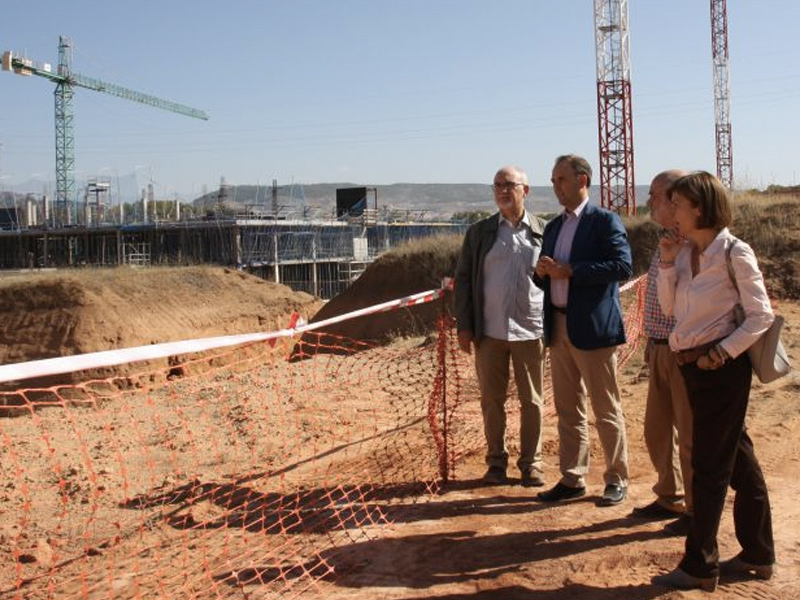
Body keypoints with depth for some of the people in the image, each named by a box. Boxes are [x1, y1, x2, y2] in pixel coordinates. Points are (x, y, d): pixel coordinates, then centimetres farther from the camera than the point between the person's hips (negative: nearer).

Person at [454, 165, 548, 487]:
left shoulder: (543, 231, 3)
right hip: (489, 330, 1)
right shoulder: (479, 232, 6)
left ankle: (531, 463, 18)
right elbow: (463, 278, 6)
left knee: (532, 401, 6)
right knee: (491, 399, 7)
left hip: (530, 330, -1)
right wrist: (464, 325, 0)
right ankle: (496, 462, 20)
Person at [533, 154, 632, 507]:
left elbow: (623, 265, -19)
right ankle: (572, 479, 21)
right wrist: (542, 273, -4)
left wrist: (569, 271, -20)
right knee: (567, 409, 12)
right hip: (559, 327, 7)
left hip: (593, 327, -7)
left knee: (606, 409, 3)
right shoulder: (553, 227, 16)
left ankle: (617, 479, 16)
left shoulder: (605, 221, -7)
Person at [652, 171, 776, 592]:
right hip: (692, 366, 8)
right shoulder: (686, 253, 7)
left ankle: (699, 566, 11)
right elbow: (670, 308, 7)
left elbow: (761, 315, -12)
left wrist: (723, 351, -19)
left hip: (721, 368, -8)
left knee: (709, 465, 0)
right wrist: (667, 263, -2)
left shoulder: (735, 253, -13)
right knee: (738, 459, 16)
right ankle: (758, 555, 28)